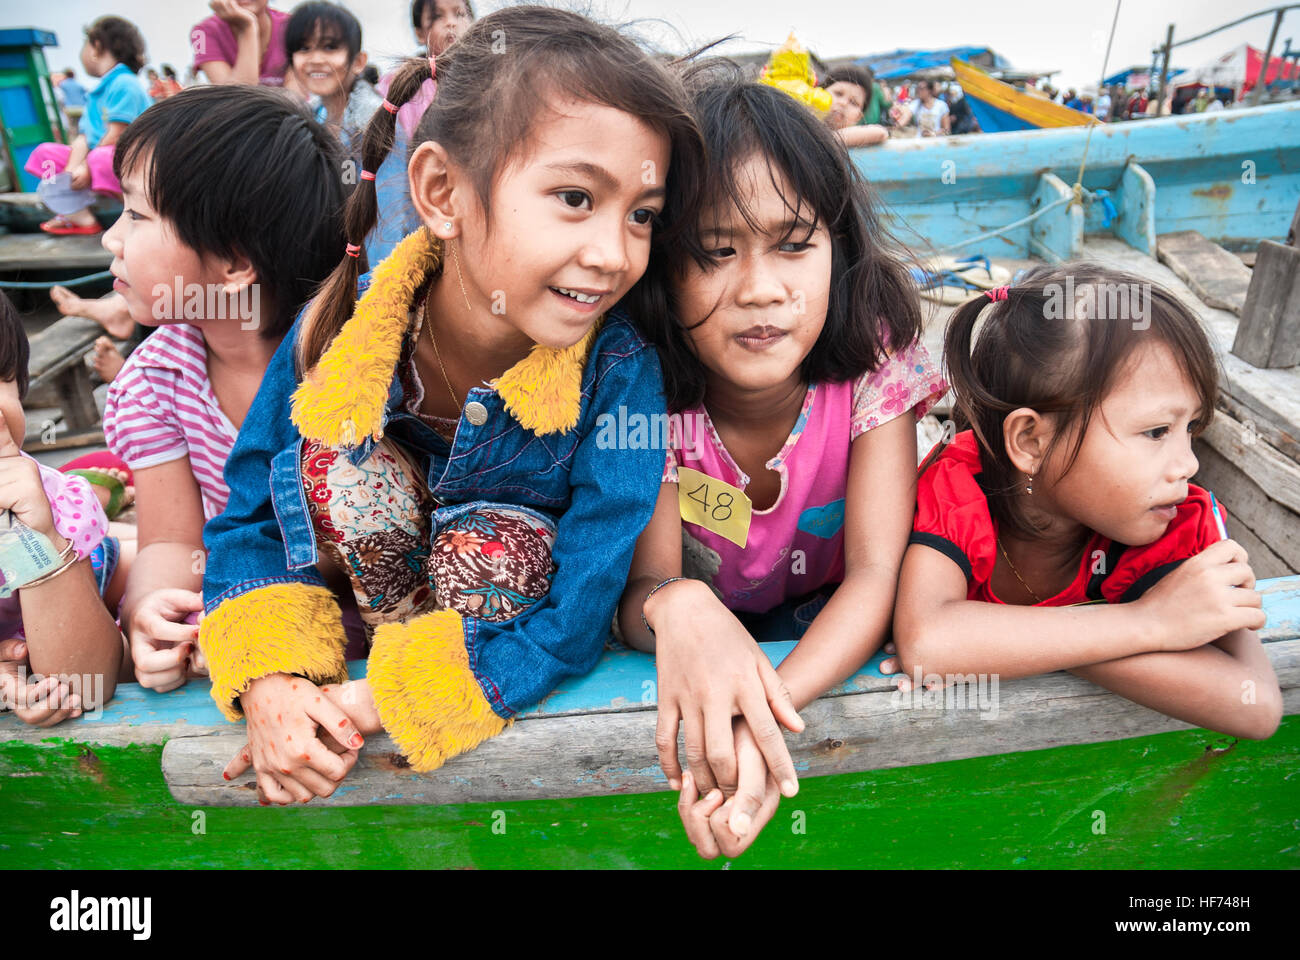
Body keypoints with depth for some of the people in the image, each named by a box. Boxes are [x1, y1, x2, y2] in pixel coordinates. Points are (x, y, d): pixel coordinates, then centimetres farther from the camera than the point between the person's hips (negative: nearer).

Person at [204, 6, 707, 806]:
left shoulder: (619, 373, -32)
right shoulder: (338, 326, -24)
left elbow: (576, 618, -29)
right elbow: (252, 517, -11)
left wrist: (380, 702, -28)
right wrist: (269, 684, -26)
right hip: (389, 587, 3)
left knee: (487, 546, -33)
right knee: (337, 452, -24)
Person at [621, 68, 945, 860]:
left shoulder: (874, 361, -21)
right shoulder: (651, 387, -21)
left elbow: (875, 573, -26)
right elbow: (643, 584, -22)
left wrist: (770, 707, -45)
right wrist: (675, 608, -49)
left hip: (833, 640, 0)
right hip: (710, 633, 1)